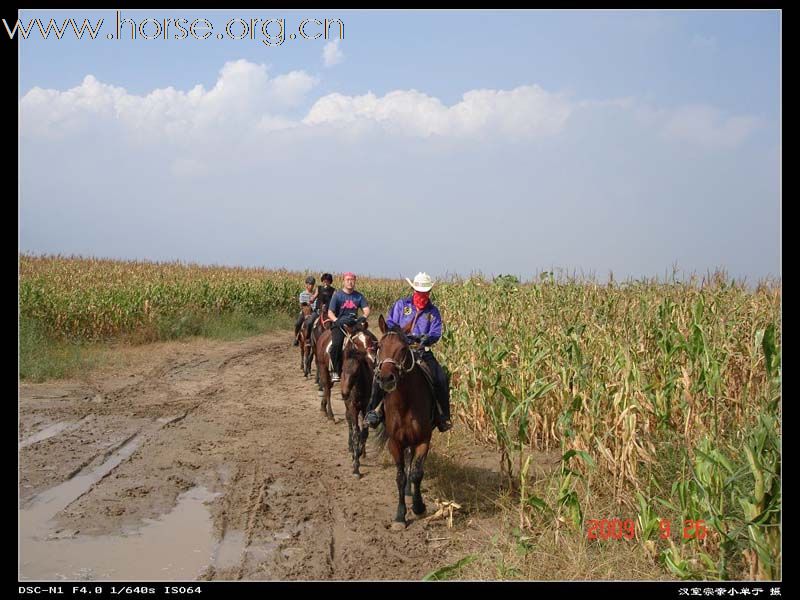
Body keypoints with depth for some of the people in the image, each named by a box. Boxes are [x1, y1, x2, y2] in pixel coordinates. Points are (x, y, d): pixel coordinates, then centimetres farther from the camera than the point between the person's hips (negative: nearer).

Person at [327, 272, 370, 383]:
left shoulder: (359, 296, 10)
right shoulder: (338, 295, 1)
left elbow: (366, 309, 4)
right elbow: (330, 312, -3)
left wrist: (363, 318, -18)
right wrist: (337, 321, -23)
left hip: (353, 324, 3)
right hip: (339, 324, -3)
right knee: (337, 344, -28)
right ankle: (336, 371, -18)